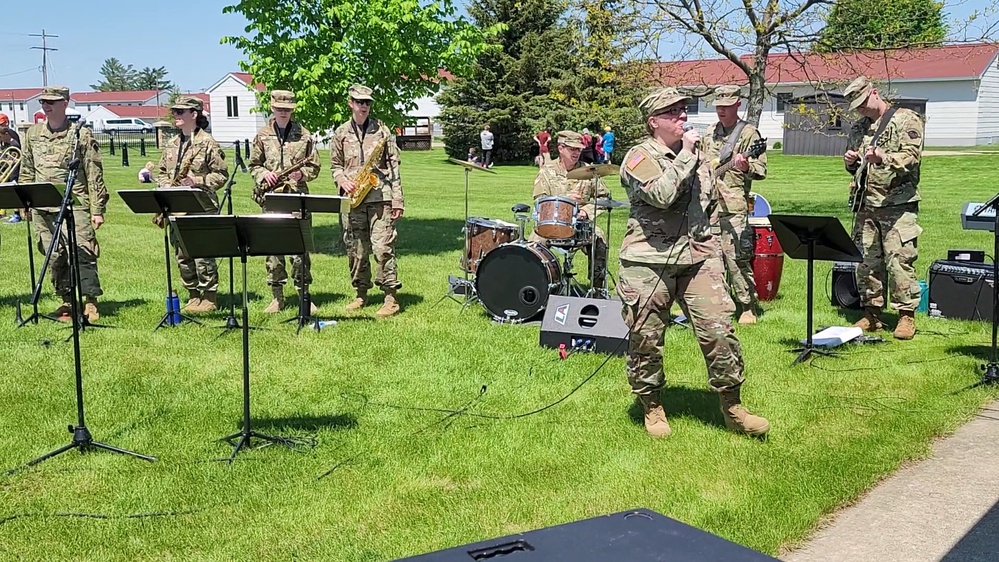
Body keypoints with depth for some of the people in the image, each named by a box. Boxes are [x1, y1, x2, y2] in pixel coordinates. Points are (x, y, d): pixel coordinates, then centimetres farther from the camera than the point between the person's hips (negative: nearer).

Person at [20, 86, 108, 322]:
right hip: (42, 207, 5)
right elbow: (26, 171, 21)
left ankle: (90, 302, -6)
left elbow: (95, 175, -2)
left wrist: (97, 209, -6)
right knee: (54, 257, 7)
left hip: (75, 204, -5)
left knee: (81, 252, -12)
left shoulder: (81, 134, 0)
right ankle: (67, 301, 16)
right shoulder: (33, 134, 14)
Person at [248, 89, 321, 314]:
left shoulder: (304, 135, 5)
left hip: (297, 196, -2)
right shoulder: (262, 135, 8)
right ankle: (277, 297, 12)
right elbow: (253, 164, 14)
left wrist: (302, 173, -13)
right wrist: (263, 174, -6)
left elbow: (314, 167, 7)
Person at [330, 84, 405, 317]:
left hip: (380, 197, -3)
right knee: (355, 250, 8)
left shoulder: (381, 129, 4)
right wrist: (342, 180, -5)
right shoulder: (341, 133, 10)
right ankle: (361, 293, 22)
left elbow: (394, 165, 2)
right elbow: (335, 165, 18)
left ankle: (391, 296, -3)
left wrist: (397, 200, -4)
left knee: (382, 248, -9)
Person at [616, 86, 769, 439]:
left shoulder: (694, 153, 18)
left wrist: (709, 240, 25)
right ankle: (652, 407, 23)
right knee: (645, 339, 4)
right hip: (649, 262, -5)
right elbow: (662, 194, -24)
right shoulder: (640, 157, -5)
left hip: (698, 255, 5)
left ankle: (732, 407, 8)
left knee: (719, 331, -4)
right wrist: (686, 155, -15)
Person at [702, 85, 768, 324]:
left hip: (733, 208, -6)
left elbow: (761, 169, -9)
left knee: (737, 259, -10)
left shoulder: (748, 132, -2)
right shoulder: (709, 133, 17)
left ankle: (748, 307, 0)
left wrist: (746, 167, -28)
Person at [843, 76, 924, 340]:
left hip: (897, 206, -6)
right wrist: (850, 162, 7)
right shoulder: (858, 128, 19)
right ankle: (872, 314, 16)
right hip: (866, 206, 6)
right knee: (866, 262, 6)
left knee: (899, 261, -8)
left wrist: (883, 158, -28)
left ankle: (906, 315, 0)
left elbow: (912, 156, -12)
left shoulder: (907, 120, 0)